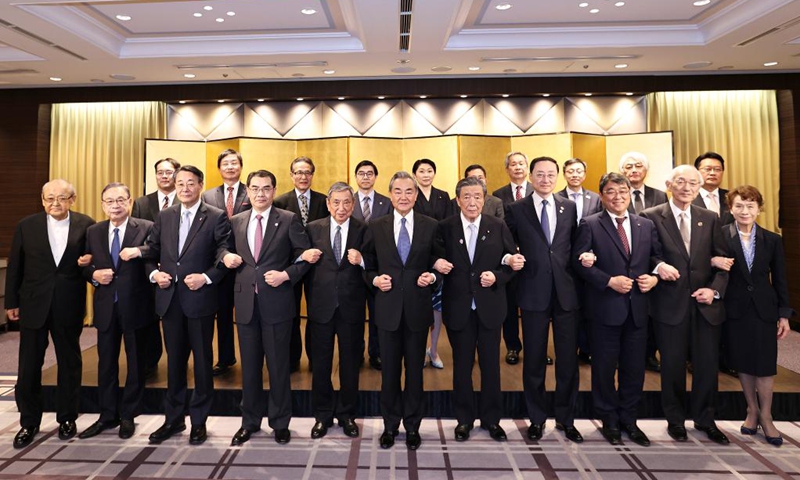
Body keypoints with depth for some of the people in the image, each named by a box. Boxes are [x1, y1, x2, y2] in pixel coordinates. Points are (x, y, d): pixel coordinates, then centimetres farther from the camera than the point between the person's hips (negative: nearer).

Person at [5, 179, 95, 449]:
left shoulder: (86, 225, -4)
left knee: (70, 364, 11)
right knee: (29, 367, 8)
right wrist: (11, 302, 4)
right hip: (33, 305, 1)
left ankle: (67, 419, 27)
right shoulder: (26, 226, 0)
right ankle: (29, 423, 25)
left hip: (69, 306, -1)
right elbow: (15, 267, 4)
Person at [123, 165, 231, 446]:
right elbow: (151, 252, 13)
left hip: (200, 299, -4)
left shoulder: (216, 217, -5)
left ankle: (199, 421, 22)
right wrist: (154, 273, -5)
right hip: (170, 299, 5)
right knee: (174, 361, 15)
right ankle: (173, 419, 29)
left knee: (202, 361, 7)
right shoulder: (164, 217, 10)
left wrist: (207, 277, -20)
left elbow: (225, 257, -8)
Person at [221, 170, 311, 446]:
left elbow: (305, 257, -3)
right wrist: (226, 256, -3)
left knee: (278, 366, 8)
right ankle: (250, 421, 31)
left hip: (276, 302, -3)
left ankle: (280, 423, 25)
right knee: (249, 366, 14)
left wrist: (286, 275, -16)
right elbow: (231, 253, 19)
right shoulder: (237, 221, 10)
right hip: (246, 302, 4)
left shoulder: (289, 220, -3)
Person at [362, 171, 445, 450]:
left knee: (415, 369, 11)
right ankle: (390, 425, 29)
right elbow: (368, 266, 8)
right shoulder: (376, 227, 3)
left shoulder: (431, 226, 2)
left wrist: (432, 276, -14)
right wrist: (375, 279, -12)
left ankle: (412, 426, 29)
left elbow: (438, 263, 6)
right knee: (389, 370, 11)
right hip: (388, 309, 1)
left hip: (418, 309, 0)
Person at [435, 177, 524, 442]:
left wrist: (497, 276, -15)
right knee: (462, 366, 12)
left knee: (491, 365, 12)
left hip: (490, 307, 1)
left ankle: (491, 418, 30)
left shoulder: (498, 227, 0)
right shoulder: (445, 228, -2)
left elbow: (513, 263, 3)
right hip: (458, 308, 0)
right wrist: (439, 265, -20)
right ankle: (464, 419, 30)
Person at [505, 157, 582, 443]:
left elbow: (575, 244, 12)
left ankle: (566, 418, 27)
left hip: (566, 292, 2)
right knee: (534, 360, 8)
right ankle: (537, 418, 25)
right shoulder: (516, 210, 2)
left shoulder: (570, 207, 9)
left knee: (568, 359, 9)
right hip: (533, 293, -2)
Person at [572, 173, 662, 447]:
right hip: (606, 307, -4)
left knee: (634, 367, 12)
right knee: (605, 367, 8)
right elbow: (579, 261, -9)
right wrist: (609, 281, -17)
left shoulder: (646, 226, 11)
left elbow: (657, 257, 12)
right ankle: (609, 421, 25)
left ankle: (629, 420, 29)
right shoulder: (590, 225, -2)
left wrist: (654, 277, -8)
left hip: (638, 308, 4)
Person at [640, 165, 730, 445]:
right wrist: (657, 266, -22)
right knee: (673, 365, 8)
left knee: (708, 364, 10)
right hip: (670, 304, -3)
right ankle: (675, 420, 28)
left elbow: (722, 260, 8)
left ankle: (705, 420, 31)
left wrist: (715, 289, -6)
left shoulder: (710, 219, 9)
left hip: (706, 304, 3)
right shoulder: (651, 217, -3)